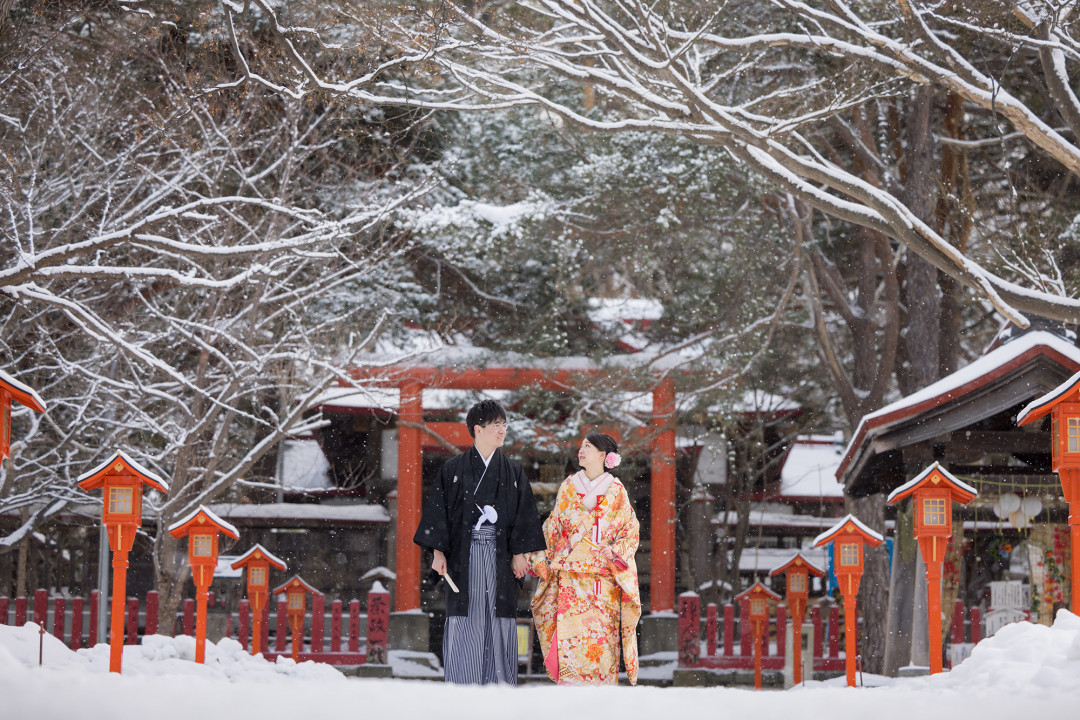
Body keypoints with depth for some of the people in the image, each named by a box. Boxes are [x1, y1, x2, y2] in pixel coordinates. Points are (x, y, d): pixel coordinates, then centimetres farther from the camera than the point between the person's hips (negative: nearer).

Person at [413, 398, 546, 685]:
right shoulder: (454, 469, 5)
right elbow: (438, 509, 1)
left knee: (499, 619, -2)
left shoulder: (513, 471, 12)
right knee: (464, 621, -6)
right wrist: (438, 551, -7)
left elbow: (524, 513, 9)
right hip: (464, 552, -2)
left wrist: (520, 553, -2)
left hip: (500, 553, 2)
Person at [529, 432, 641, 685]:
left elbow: (631, 530, 5)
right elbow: (553, 528, 16)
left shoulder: (616, 491, 5)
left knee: (600, 635, -7)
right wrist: (545, 559, 7)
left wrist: (615, 551, -12)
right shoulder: (568, 487, 12)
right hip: (570, 574, 2)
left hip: (603, 576, -2)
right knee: (569, 634, -7)